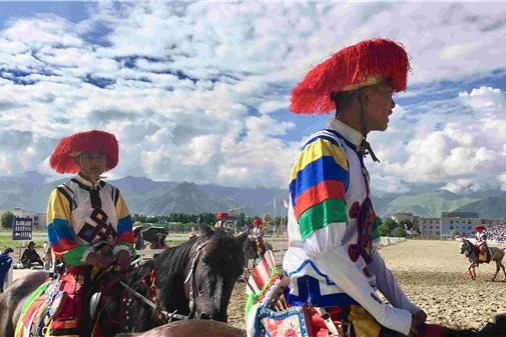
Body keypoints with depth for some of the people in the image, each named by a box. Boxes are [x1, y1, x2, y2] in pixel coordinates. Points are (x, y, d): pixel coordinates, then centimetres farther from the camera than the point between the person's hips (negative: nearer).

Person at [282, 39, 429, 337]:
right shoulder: (324, 150, -13)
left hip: (355, 301, 8)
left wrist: (403, 304, 8)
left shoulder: (353, 156, 15)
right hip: (327, 307, -8)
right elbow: (325, 250, -22)